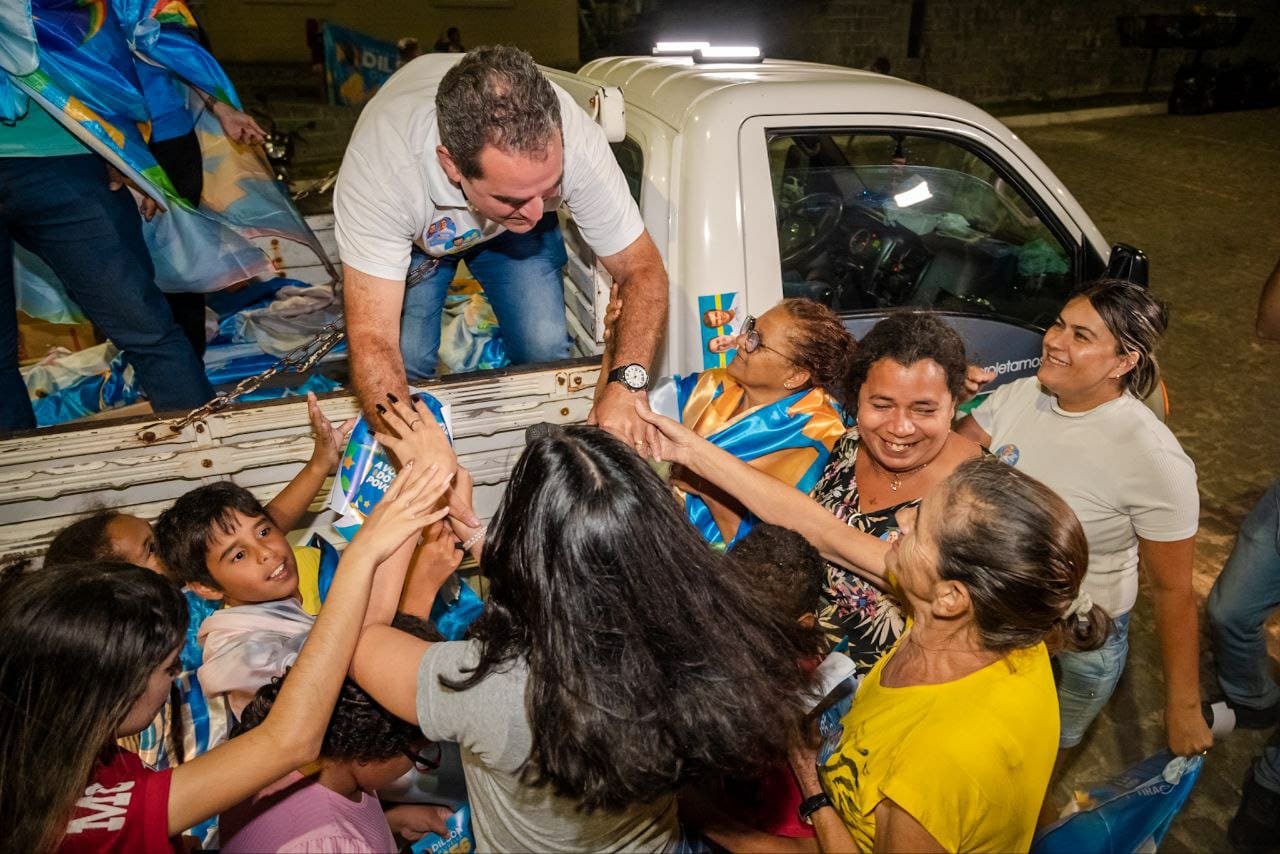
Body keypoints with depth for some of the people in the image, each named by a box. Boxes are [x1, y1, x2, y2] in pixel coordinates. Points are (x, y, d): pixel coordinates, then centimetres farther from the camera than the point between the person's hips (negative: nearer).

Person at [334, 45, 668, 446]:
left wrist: (625, 384, -45)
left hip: (512, 229, 2)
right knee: (406, 361, -15)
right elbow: (373, 341, -42)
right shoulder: (379, 162, -43)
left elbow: (642, 270, -28)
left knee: (547, 349, -12)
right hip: (416, 230, -1)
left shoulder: (571, 139, -39)